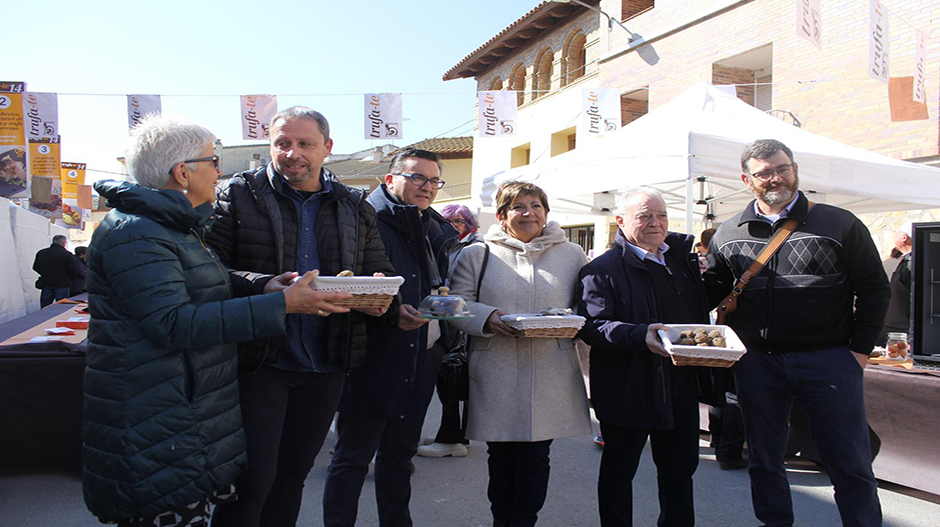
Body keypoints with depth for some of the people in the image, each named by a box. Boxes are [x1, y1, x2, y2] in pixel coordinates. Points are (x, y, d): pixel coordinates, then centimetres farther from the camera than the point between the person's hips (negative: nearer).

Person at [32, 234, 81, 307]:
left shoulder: (41, 253, 3)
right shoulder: (66, 254, -12)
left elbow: (35, 268, 11)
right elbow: (74, 271, -12)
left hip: (46, 285, 4)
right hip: (62, 285, -4)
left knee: (44, 309, 12)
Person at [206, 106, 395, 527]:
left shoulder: (356, 207, 9)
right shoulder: (239, 195, -1)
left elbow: (380, 272, 12)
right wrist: (265, 288, -27)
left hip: (325, 367, 4)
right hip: (257, 362, -4)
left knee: (292, 476, 18)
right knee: (252, 481, 0)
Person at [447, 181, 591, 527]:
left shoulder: (572, 255, 11)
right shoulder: (478, 254, 6)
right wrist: (487, 317, -16)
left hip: (550, 378, 1)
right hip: (496, 377, 0)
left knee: (536, 457, 5)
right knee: (501, 455, 10)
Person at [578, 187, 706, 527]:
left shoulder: (682, 255, 12)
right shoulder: (602, 269, -7)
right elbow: (592, 326, -18)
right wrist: (640, 335, -32)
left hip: (680, 387, 6)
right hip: (627, 393, -5)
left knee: (680, 468, 19)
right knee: (618, 473, 8)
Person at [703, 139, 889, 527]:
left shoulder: (839, 225, -1)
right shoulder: (728, 235, 6)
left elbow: (874, 289, 3)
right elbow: (713, 292, 13)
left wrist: (860, 349, -3)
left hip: (828, 360, -2)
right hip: (756, 361, 3)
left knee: (849, 464, 5)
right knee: (764, 461, 13)